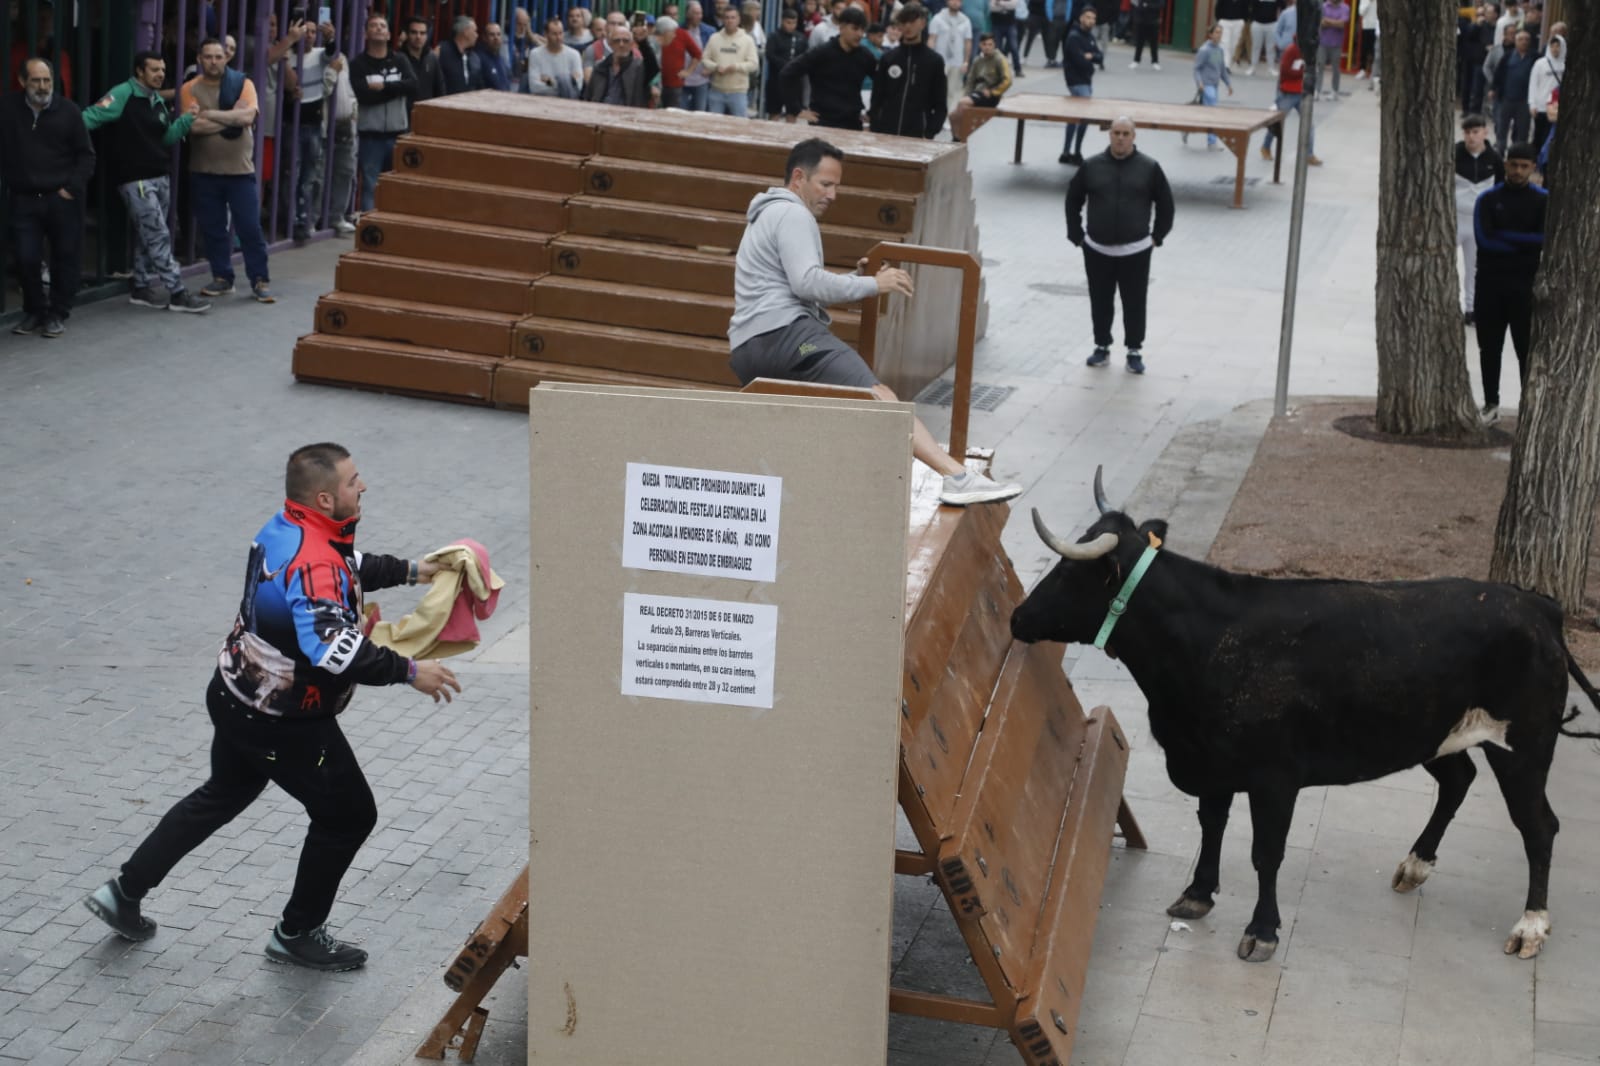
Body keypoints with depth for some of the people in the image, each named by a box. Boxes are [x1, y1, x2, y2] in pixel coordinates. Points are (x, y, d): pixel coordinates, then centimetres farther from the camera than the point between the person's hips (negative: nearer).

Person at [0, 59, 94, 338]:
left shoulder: (68, 110, -2)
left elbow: (86, 154, 3)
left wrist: (72, 187, -6)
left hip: (62, 199, -1)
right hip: (23, 200, 1)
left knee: (65, 257, 3)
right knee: (26, 258, 1)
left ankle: (58, 314, 16)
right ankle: (33, 312, 20)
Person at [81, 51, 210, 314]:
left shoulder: (157, 100, 14)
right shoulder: (123, 95, -12)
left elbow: (166, 137, 17)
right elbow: (91, 117, -18)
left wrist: (186, 121, 2)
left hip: (160, 177, 9)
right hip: (135, 180, -9)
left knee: (148, 236, 14)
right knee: (159, 236, -9)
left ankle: (142, 288, 24)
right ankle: (177, 293, -7)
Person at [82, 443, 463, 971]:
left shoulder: (286, 529, -1)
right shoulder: (312, 561, -31)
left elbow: (347, 567, 20)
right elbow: (334, 649, -42)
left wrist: (409, 570, 15)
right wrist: (408, 671, -36)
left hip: (237, 696, 9)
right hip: (284, 722, -9)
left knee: (221, 796, 30)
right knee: (348, 815, 9)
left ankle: (124, 892, 36)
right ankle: (297, 935, 23)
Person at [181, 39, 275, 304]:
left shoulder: (243, 84, -2)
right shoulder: (190, 89, -2)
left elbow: (247, 117, -18)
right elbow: (194, 126, -15)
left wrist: (209, 114, -16)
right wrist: (231, 118, -13)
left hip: (240, 170, -1)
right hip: (204, 172, 1)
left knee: (250, 227, -2)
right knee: (212, 229, 8)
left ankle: (260, 281, 5)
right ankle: (222, 278, 20)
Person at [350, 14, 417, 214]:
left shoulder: (400, 60, 9)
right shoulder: (358, 64, 0)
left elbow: (413, 85, -8)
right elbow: (364, 95, -15)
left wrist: (383, 86, -14)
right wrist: (396, 89, -10)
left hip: (398, 133, 3)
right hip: (370, 134, -3)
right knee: (370, 186, -2)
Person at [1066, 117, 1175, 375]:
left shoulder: (1149, 168, -3)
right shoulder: (1091, 166, 0)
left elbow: (1165, 203, 6)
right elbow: (1073, 199, 9)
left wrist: (1158, 235, 4)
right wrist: (1076, 234, 6)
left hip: (1136, 251, -1)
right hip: (1097, 250, 1)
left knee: (1134, 303, 3)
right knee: (1100, 302, 9)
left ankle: (1135, 351, 14)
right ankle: (1102, 346, 24)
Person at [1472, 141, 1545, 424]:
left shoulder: (1544, 201, 1)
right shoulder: (1488, 200, 3)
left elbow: (1545, 240, -11)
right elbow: (1484, 239, -9)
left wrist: (1504, 236, -11)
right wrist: (1524, 245, -11)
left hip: (1526, 284, -2)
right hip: (1489, 283, 2)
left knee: (1527, 348, -1)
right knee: (1489, 347, 8)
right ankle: (1491, 403, 19)